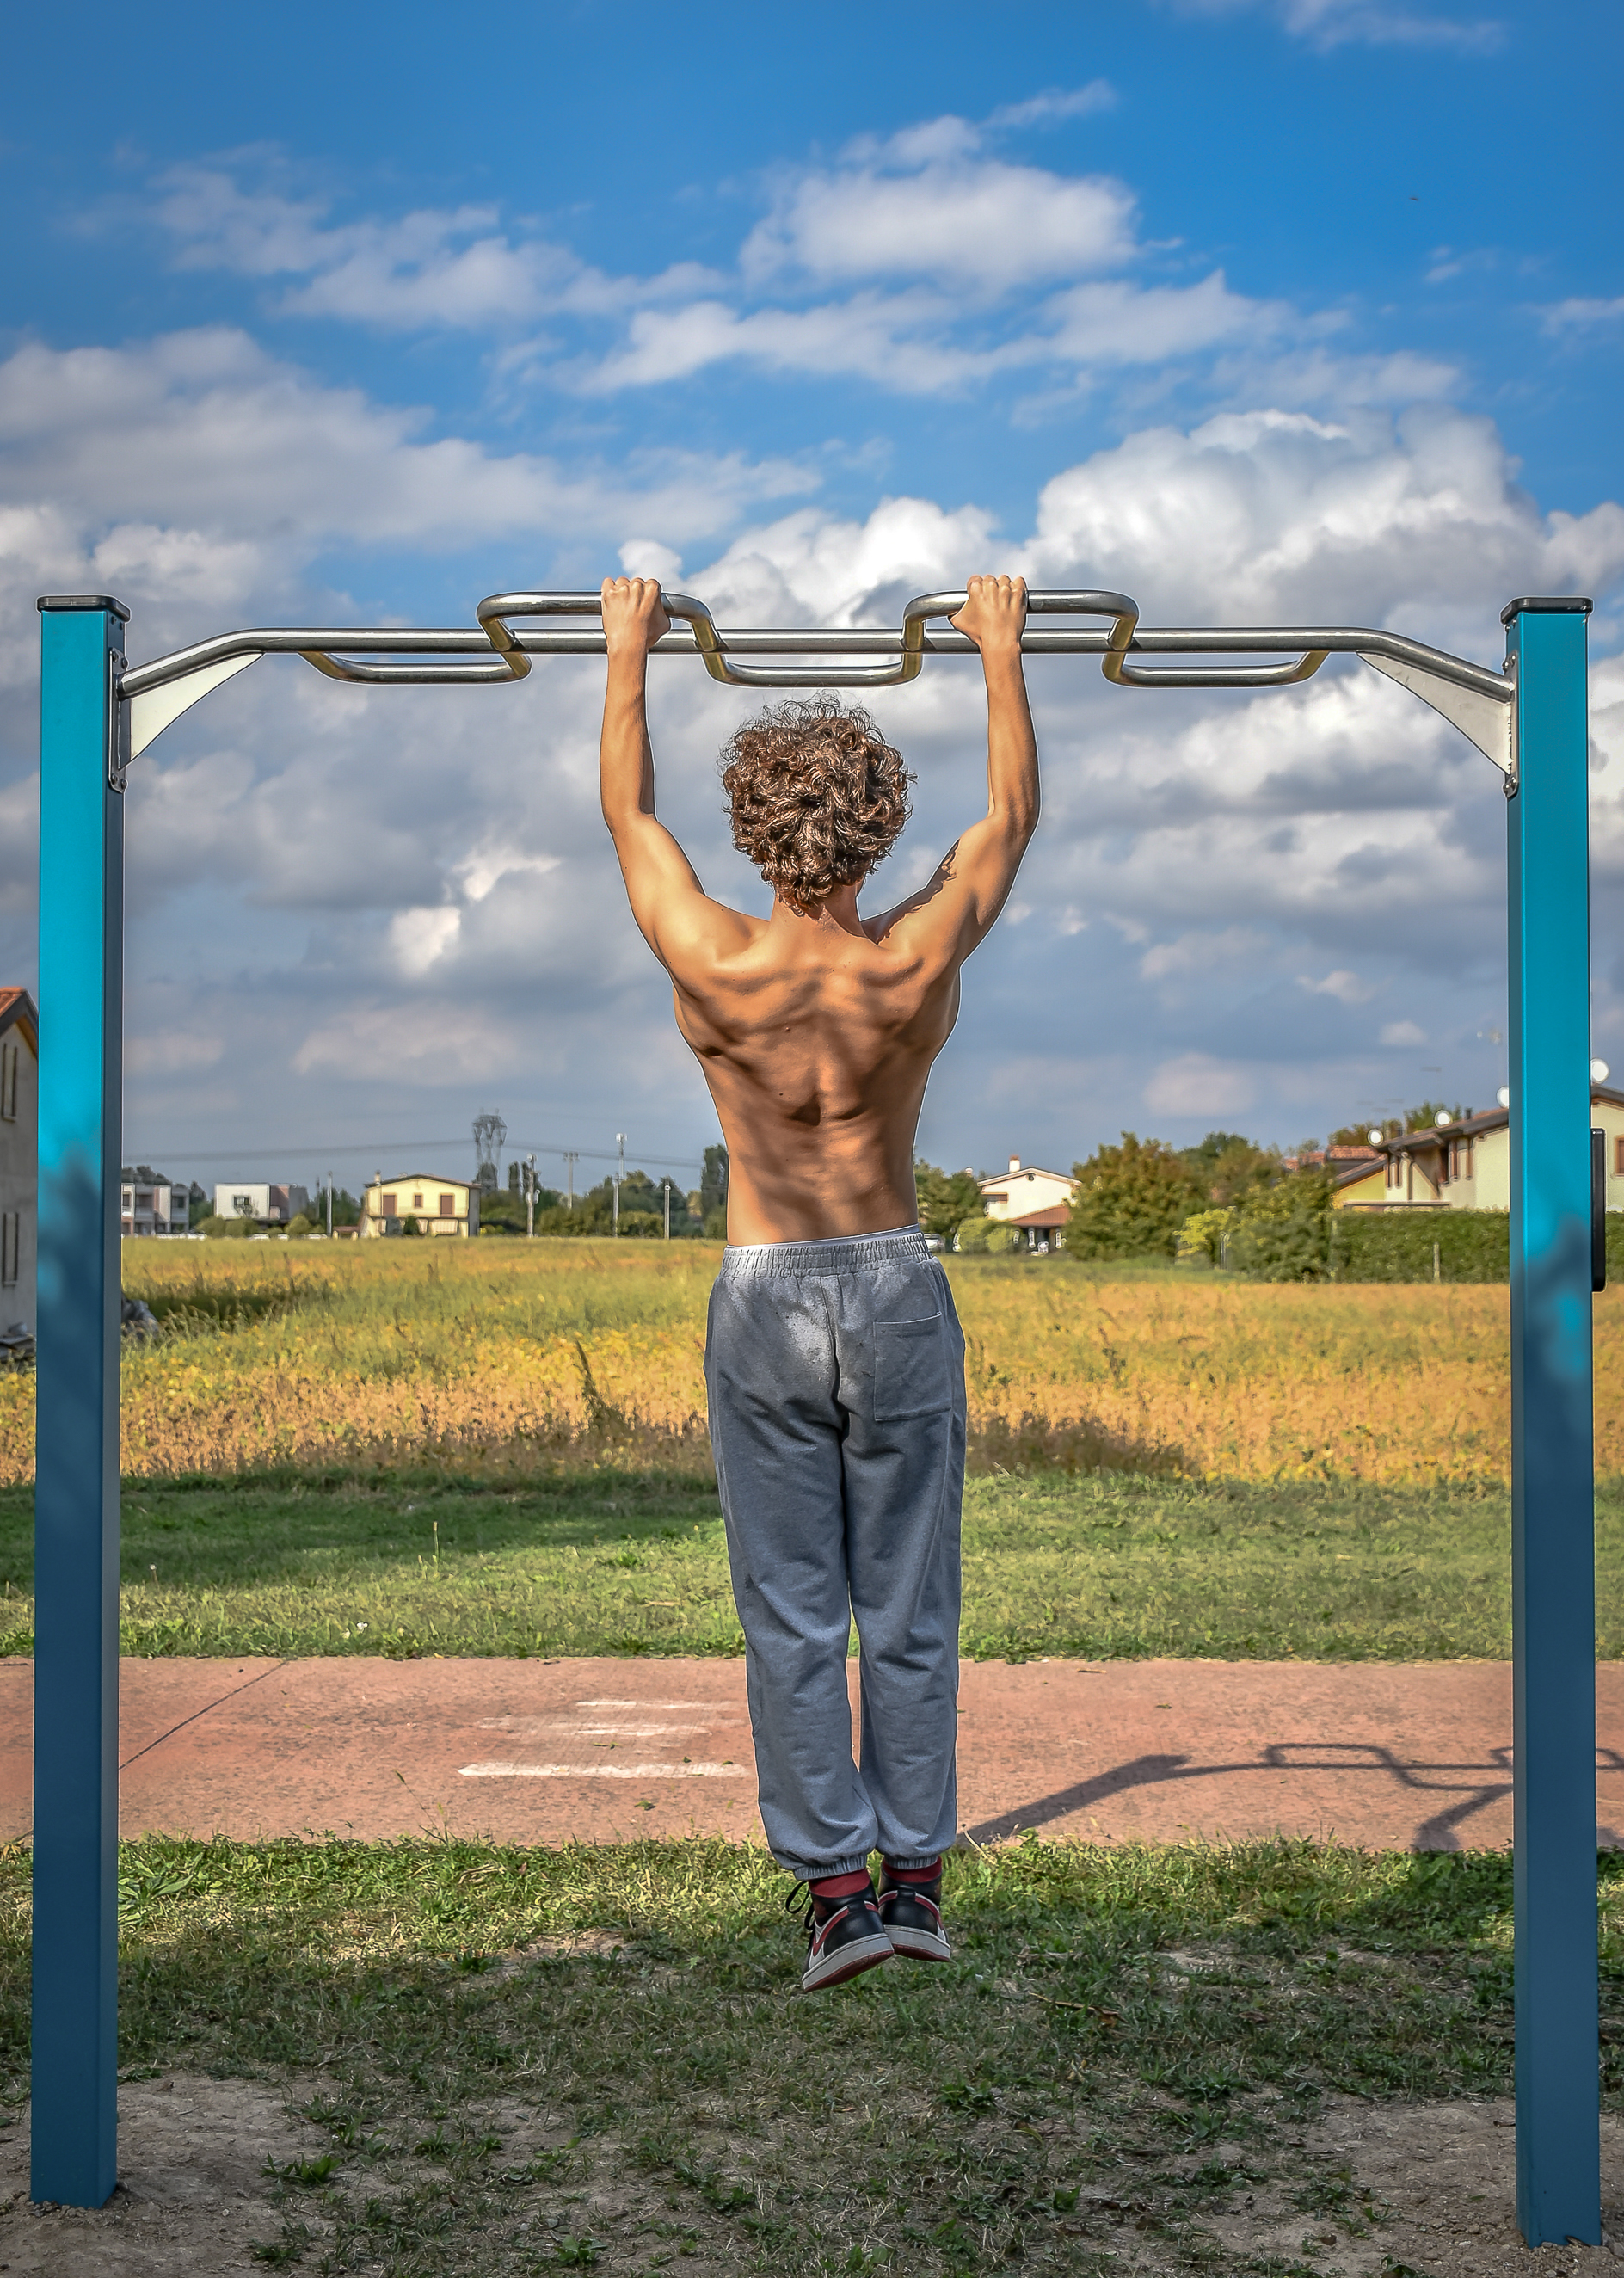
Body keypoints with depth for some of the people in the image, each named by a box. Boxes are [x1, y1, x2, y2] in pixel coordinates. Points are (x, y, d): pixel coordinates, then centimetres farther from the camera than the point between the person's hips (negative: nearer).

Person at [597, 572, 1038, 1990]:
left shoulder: (710, 968, -13)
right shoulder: (918, 967, -11)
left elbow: (629, 812, 5)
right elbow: (1013, 815, 5)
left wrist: (630, 653, 16)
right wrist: (1001, 651, 15)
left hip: (765, 1301, -1)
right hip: (900, 1292, 1)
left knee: (793, 1614, 5)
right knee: (909, 1607, 9)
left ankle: (835, 1886, 4)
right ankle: (918, 1877, 16)